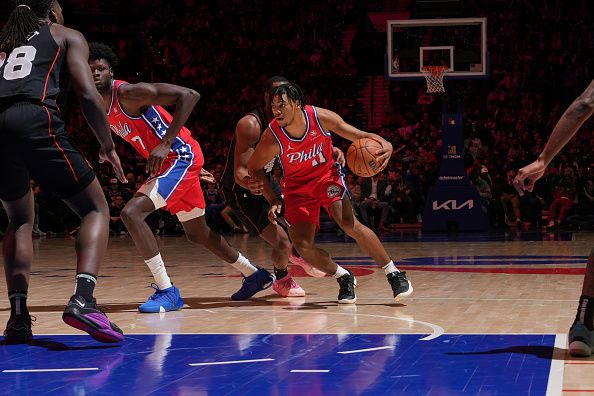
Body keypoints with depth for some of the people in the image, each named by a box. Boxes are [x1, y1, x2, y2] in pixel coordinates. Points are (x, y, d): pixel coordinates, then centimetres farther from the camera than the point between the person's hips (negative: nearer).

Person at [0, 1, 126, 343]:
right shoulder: (67, 36, 21)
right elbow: (88, 94, 7)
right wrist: (109, 147, 17)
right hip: (34, 121, -5)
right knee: (96, 210, 9)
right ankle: (83, 299, -15)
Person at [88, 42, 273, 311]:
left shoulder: (129, 93, -19)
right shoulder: (103, 110, 7)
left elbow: (189, 96, -25)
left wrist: (165, 144, -29)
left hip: (181, 156, -10)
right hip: (166, 162, 10)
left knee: (131, 213, -23)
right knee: (197, 233, 22)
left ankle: (167, 292, -18)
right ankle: (254, 275, 42)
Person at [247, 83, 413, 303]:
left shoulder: (321, 117, -23)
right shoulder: (273, 137, -24)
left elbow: (360, 136, -13)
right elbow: (254, 167, -7)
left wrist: (384, 145, -34)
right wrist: (273, 200, -14)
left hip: (326, 176, -1)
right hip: (297, 187, 1)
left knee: (349, 224, -23)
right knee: (302, 245, -12)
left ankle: (394, 274, -12)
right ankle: (344, 278, 13)